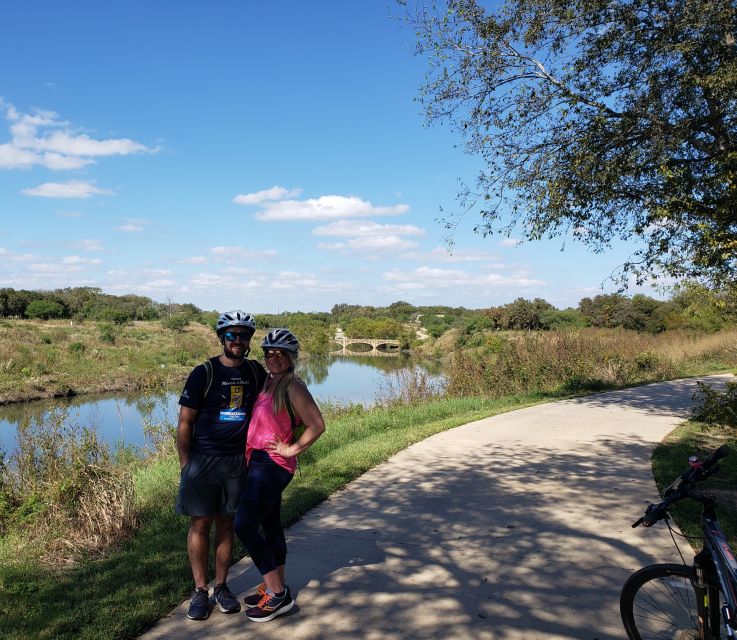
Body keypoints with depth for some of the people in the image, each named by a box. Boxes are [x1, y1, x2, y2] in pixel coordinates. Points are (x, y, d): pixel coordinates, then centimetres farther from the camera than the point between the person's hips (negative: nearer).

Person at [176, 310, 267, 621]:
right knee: (200, 524, 6)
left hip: (237, 460, 3)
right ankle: (200, 591, 20)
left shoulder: (255, 371, 3)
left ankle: (221, 587, 25)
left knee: (226, 524, 12)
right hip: (202, 459, -3)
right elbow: (185, 422, -6)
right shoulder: (203, 373, -9)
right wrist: (184, 464, -7)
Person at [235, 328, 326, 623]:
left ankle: (277, 595, 2)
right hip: (260, 462, 9)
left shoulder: (293, 387, -17)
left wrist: (291, 449, -16)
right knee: (270, 524, 15)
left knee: (245, 525, -8)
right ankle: (277, 588, 29)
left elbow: (317, 425, -24)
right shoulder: (268, 382, 9)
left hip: (271, 464, -9)